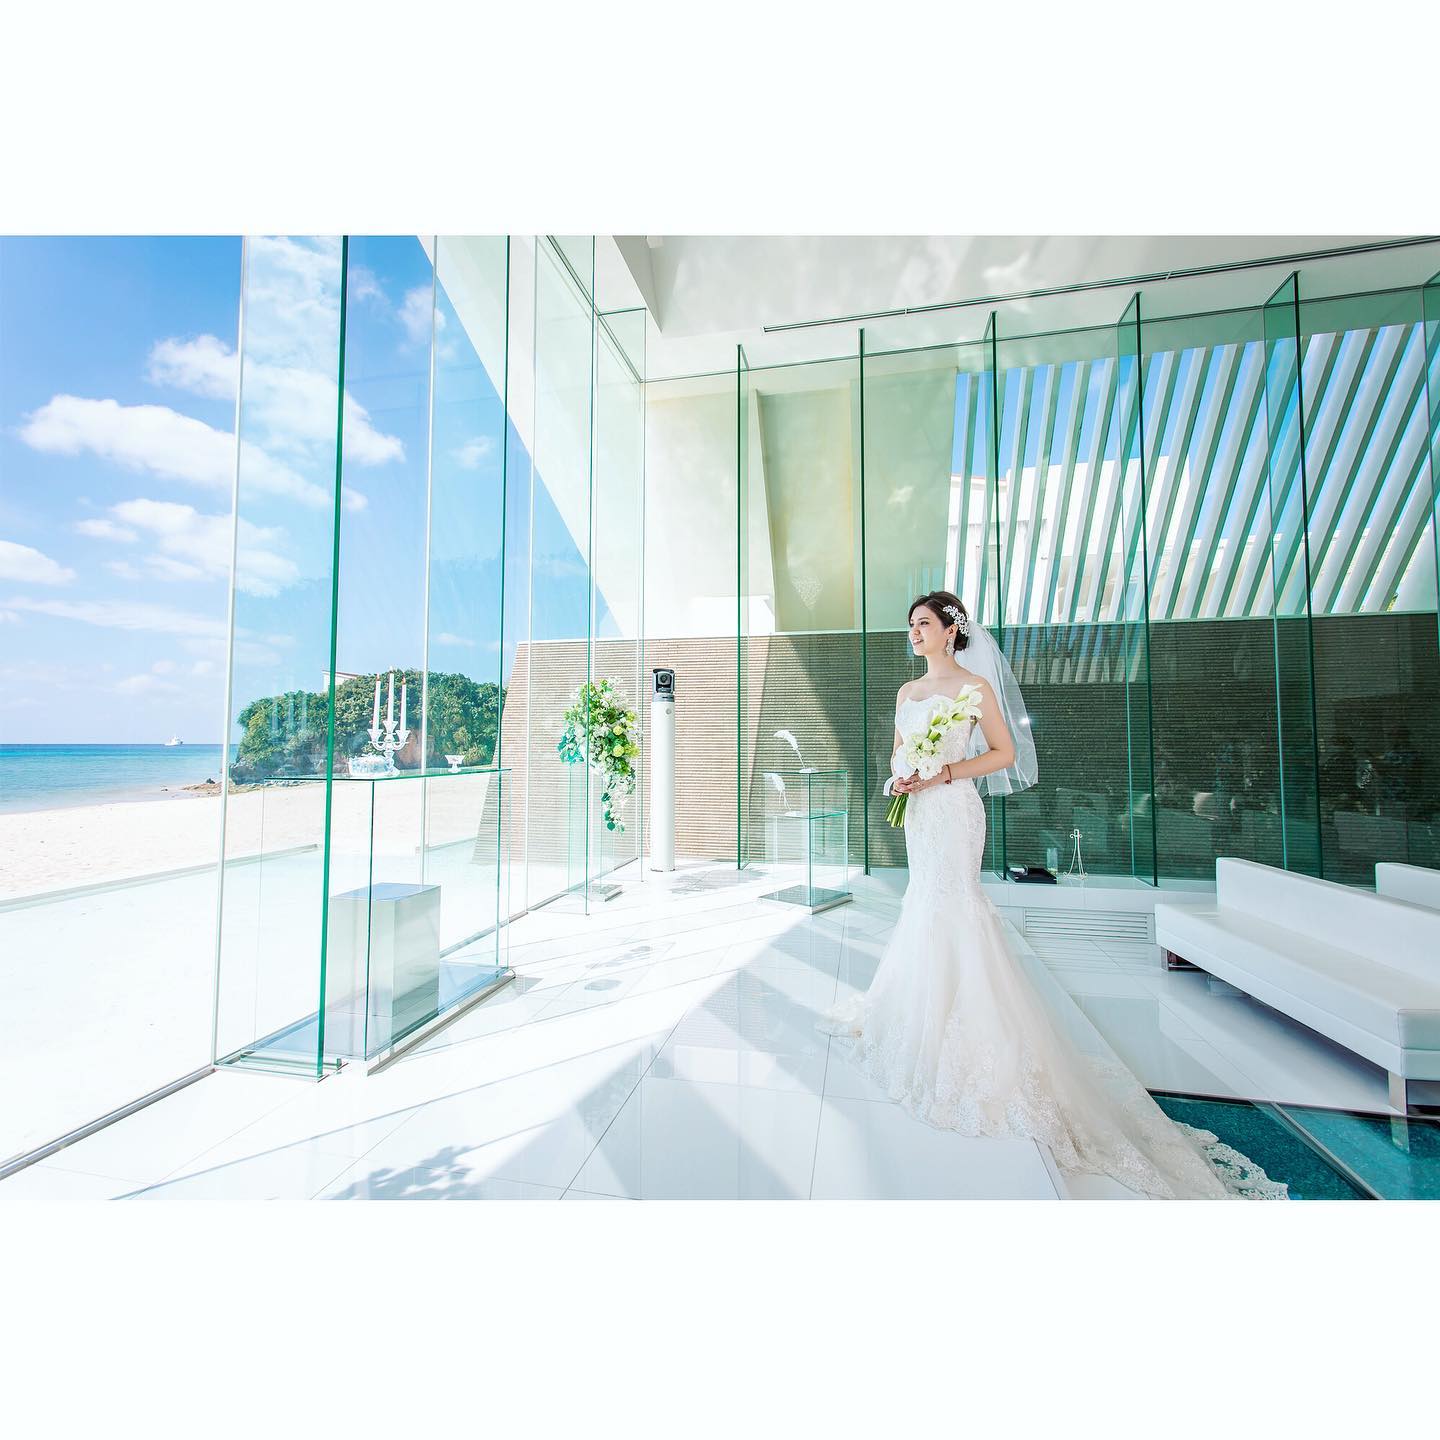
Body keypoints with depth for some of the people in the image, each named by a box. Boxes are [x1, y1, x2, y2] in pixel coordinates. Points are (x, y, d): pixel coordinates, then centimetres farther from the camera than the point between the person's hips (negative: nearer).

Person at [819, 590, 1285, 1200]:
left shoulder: (974, 685, -6)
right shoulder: (907, 691, 14)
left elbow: (1004, 752, -8)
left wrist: (943, 774, -17)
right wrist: (897, 777, -3)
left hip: (953, 808, -7)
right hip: (917, 810, 7)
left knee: (948, 904, -7)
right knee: (925, 903, 14)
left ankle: (961, 1034, 4)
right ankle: (916, 1012, 29)